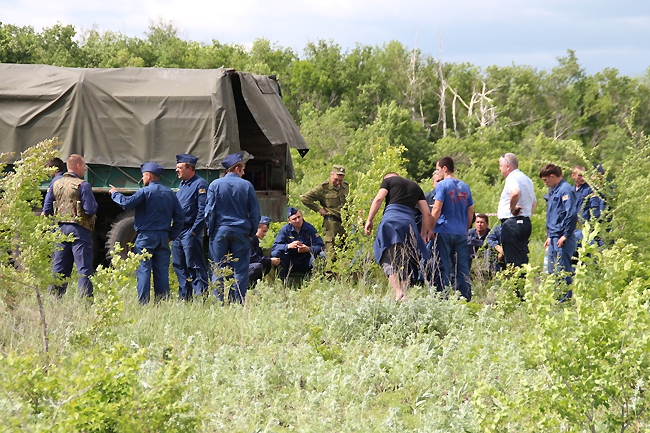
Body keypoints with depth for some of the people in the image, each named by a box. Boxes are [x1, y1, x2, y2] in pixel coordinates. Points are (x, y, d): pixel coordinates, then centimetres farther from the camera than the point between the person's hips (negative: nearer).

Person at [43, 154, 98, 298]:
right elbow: (91, 209, -15)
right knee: (84, 269, -3)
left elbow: (47, 210, 11)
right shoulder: (83, 185, -10)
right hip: (79, 229, -6)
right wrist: (94, 204, 6)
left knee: (59, 268, 11)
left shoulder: (55, 184, 9)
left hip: (61, 228, 6)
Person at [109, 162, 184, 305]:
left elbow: (126, 203, -16)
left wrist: (114, 193, 2)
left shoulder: (145, 191, -9)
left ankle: (143, 303, -8)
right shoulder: (170, 193, 10)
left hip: (146, 236, -5)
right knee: (162, 271, 7)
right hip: (163, 237, 5)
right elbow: (179, 217, 10)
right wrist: (172, 236, 15)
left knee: (143, 270, -3)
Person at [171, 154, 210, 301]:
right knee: (179, 266, 12)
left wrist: (194, 231, -19)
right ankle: (184, 297, 18)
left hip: (190, 232, -9)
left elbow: (203, 211, -16)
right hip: (178, 232, 9)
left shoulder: (200, 184, -10)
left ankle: (201, 295, -7)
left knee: (194, 266, -9)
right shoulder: (182, 185, 18)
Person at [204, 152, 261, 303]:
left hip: (220, 230, 0)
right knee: (240, 269, 3)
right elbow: (255, 212, 1)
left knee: (218, 269, 4)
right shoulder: (247, 186, -1)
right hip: (241, 232, 0)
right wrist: (251, 233, 10)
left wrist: (211, 231, 6)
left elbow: (209, 211, -3)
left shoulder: (215, 184, -2)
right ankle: (239, 302, 1)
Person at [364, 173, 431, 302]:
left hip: (391, 220, -4)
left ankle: (398, 293, -27)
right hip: (409, 223, 4)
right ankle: (404, 294, 2)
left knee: (388, 261, -8)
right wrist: (423, 236, 25)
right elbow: (427, 213, 21)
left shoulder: (389, 180, 18)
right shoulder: (416, 187, 28)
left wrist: (369, 220, 1)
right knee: (403, 263, 12)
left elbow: (378, 199, 0)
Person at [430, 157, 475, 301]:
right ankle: (466, 298, 5)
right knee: (462, 267, 6)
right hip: (461, 234, 5)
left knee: (443, 267, -2)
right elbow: (470, 211, 15)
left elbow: (436, 209, -14)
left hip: (444, 232, -5)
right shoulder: (465, 187, 11)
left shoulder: (442, 185, -7)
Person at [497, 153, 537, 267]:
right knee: (522, 260, 10)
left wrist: (512, 207, -20)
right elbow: (534, 202, 32)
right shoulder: (527, 179, 21)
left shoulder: (512, 178, -11)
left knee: (512, 262, -11)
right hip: (526, 222, 10)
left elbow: (515, 193, -33)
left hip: (512, 222, -10)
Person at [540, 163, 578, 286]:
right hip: (554, 238, 10)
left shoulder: (565, 190, -12)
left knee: (562, 271, -8)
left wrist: (565, 236, -18)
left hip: (562, 240, -10)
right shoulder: (553, 191, 17)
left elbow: (572, 214, -20)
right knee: (552, 272, 13)